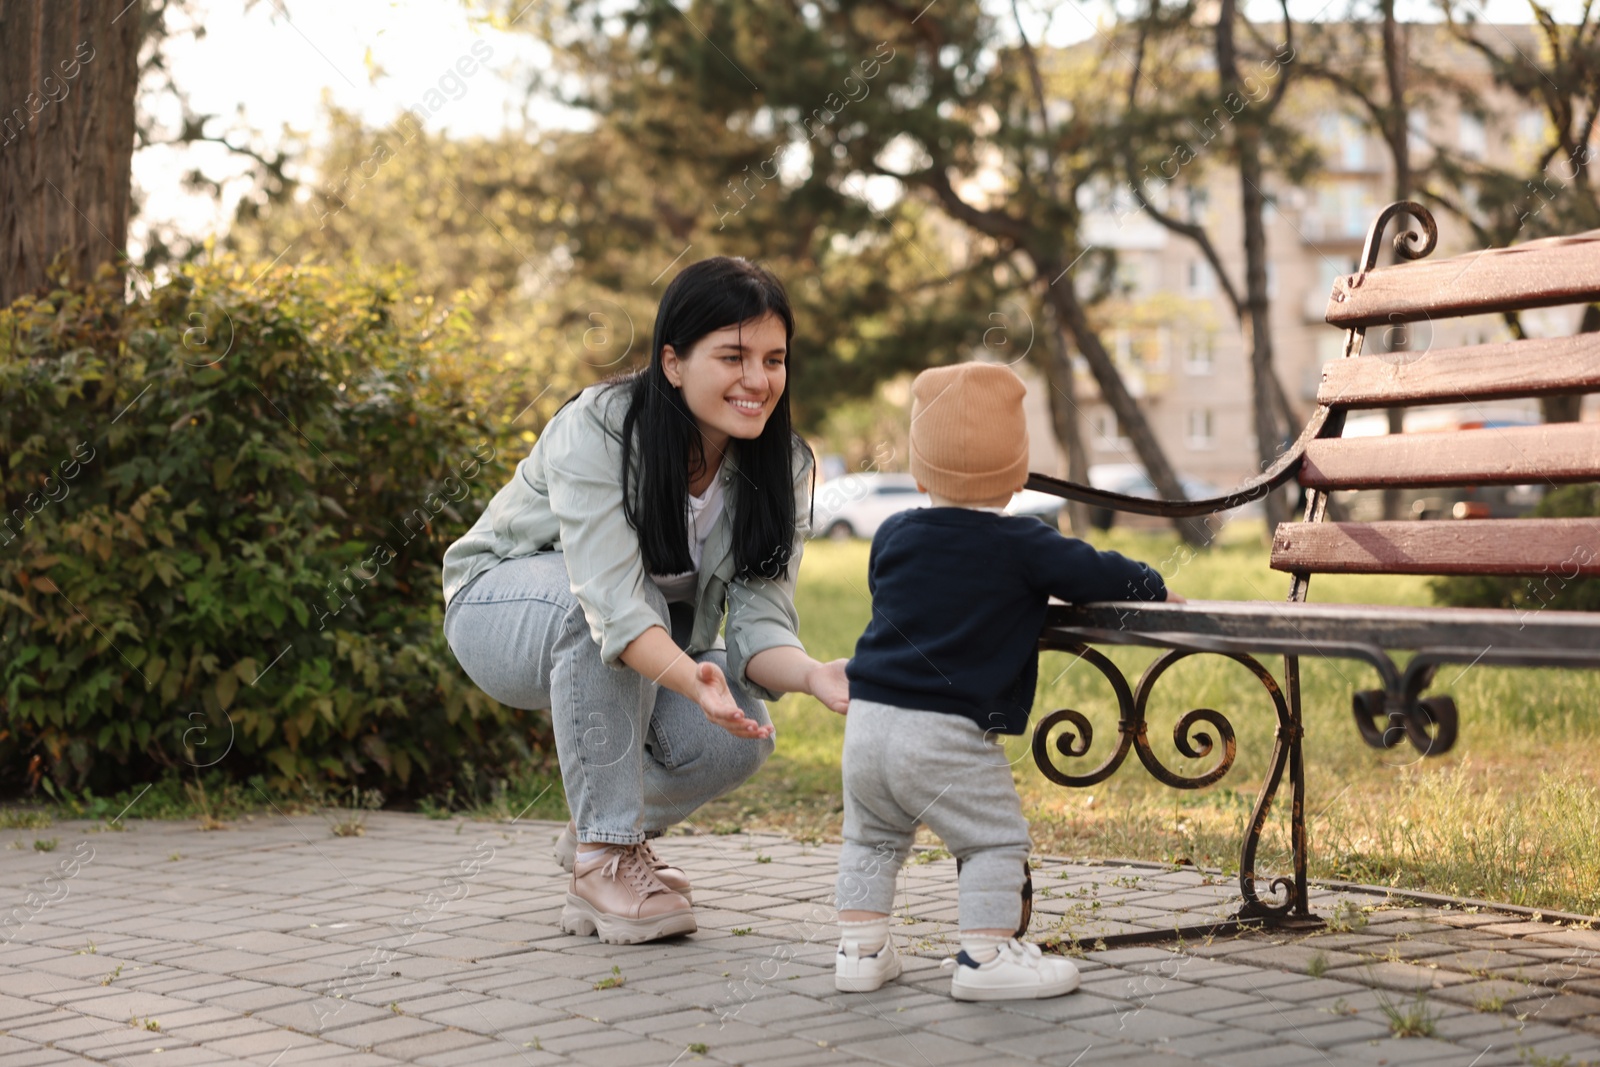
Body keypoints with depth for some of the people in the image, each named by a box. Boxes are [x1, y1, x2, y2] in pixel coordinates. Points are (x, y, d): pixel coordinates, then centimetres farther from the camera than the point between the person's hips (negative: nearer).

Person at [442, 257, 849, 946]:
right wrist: (696, 681, -60)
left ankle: (607, 826, 8)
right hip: (505, 605, -4)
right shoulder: (596, 429, -31)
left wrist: (817, 676, -44)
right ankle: (600, 858, -24)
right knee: (592, 609, -39)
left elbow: (759, 623, -22)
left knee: (737, 739, -25)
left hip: (653, 657, 4)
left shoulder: (780, 466, -16)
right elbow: (614, 603, -42)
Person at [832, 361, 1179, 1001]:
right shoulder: (1021, 546, -5)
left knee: (870, 838, 20)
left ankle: (859, 948, 21)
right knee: (996, 839, 3)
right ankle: (987, 955, -2)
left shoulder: (893, 536, 11)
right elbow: (1096, 574, -6)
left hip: (867, 722, 6)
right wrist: (1153, 587, 15)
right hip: (947, 737, -6)